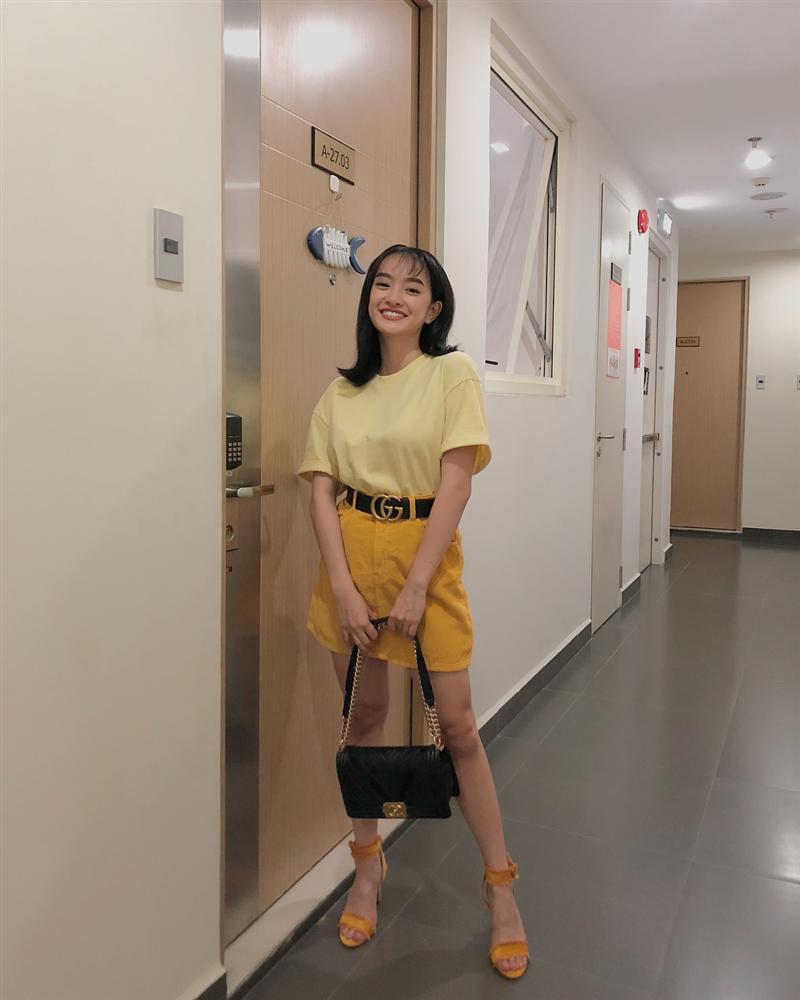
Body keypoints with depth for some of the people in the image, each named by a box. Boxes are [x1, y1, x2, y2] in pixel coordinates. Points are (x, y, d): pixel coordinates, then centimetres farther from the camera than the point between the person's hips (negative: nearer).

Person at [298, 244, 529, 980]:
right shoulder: (342, 391, 7)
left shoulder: (453, 374, -3)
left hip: (428, 555, -3)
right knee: (365, 714, 13)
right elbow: (321, 490, 0)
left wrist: (415, 588, -14)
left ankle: (500, 883, 20)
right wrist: (344, 589, -11)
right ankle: (369, 865, 32)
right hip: (353, 557, 3)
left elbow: (457, 483, -10)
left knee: (456, 723, 1)